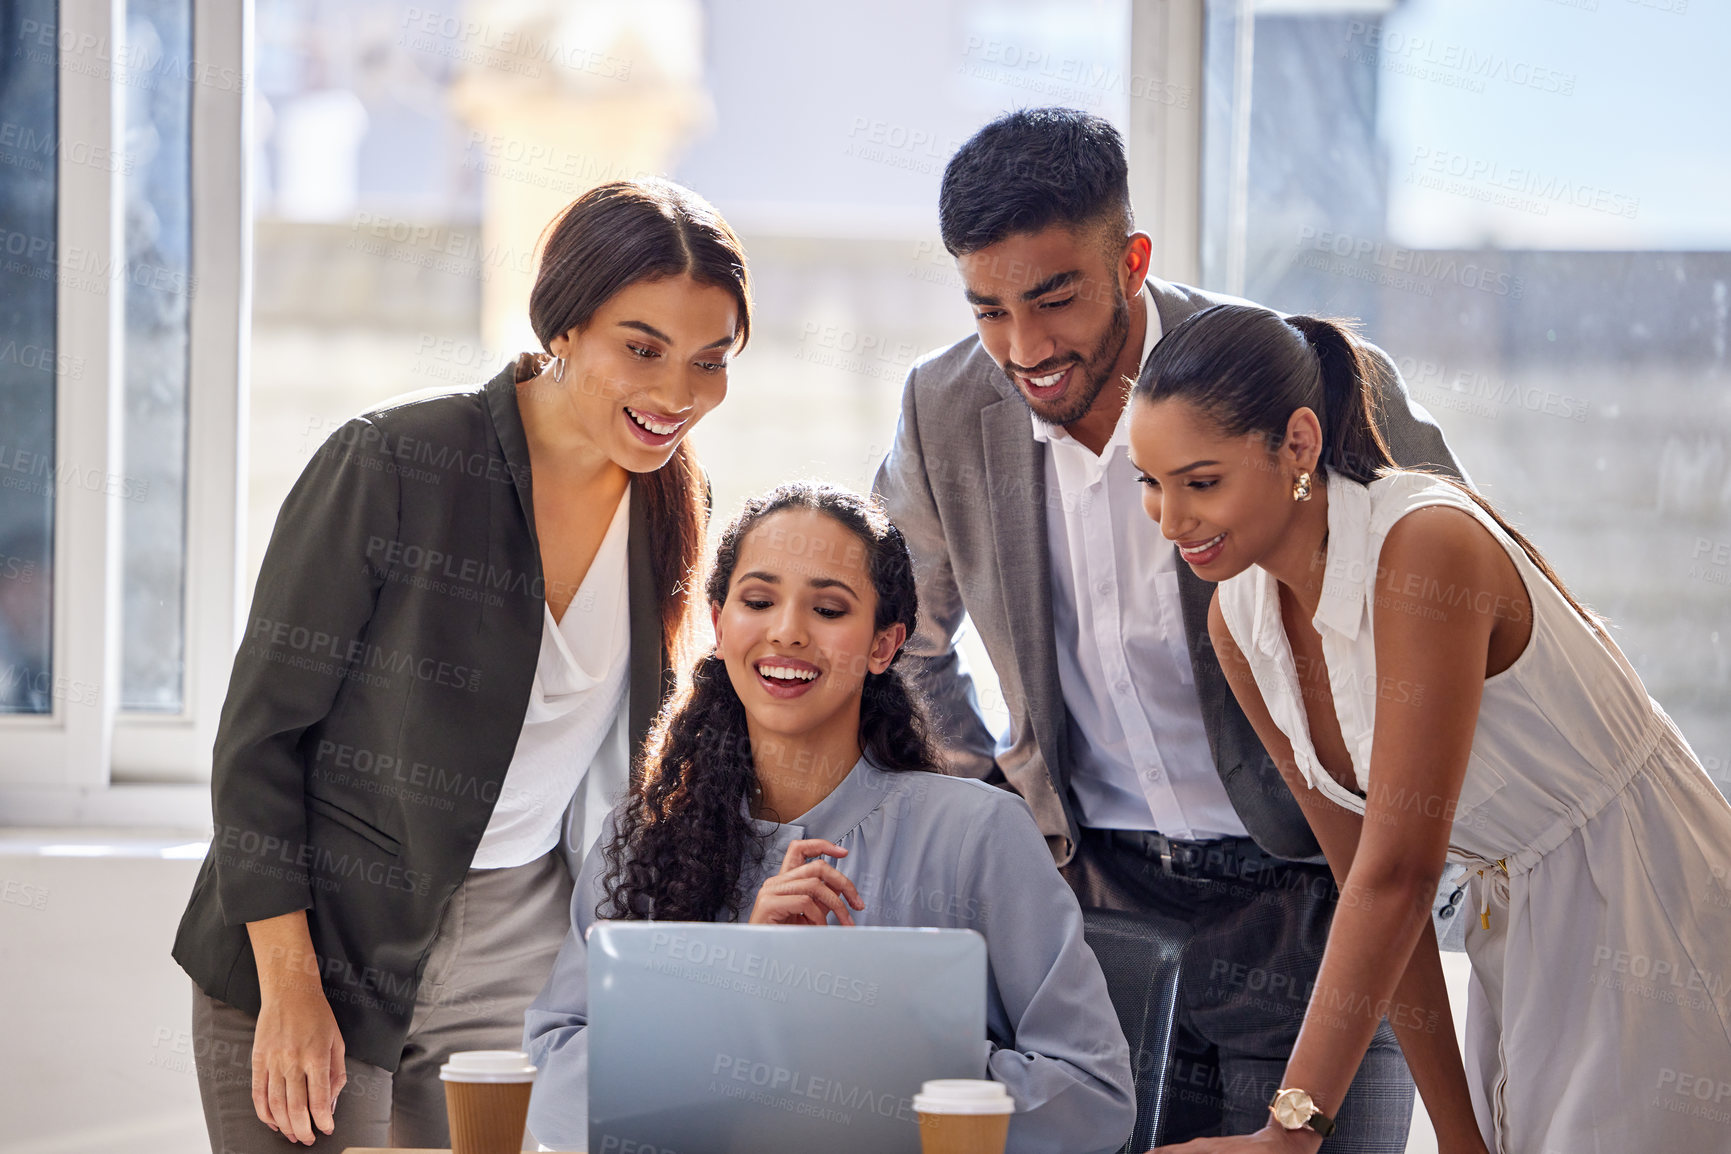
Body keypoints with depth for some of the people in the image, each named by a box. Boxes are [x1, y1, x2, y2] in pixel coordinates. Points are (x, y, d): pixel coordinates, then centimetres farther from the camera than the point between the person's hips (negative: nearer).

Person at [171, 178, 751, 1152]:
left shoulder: (674, 508, 3)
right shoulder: (391, 466, -14)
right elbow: (260, 730, -10)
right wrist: (291, 989, -14)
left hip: (520, 978, 4)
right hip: (321, 954, -4)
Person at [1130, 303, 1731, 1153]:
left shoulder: (1427, 548, -26)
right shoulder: (1237, 621, -4)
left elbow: (1400, 870, -28)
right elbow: (1359, 870, 1)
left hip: (1649, 919, -7)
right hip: (1518, 931, 7)